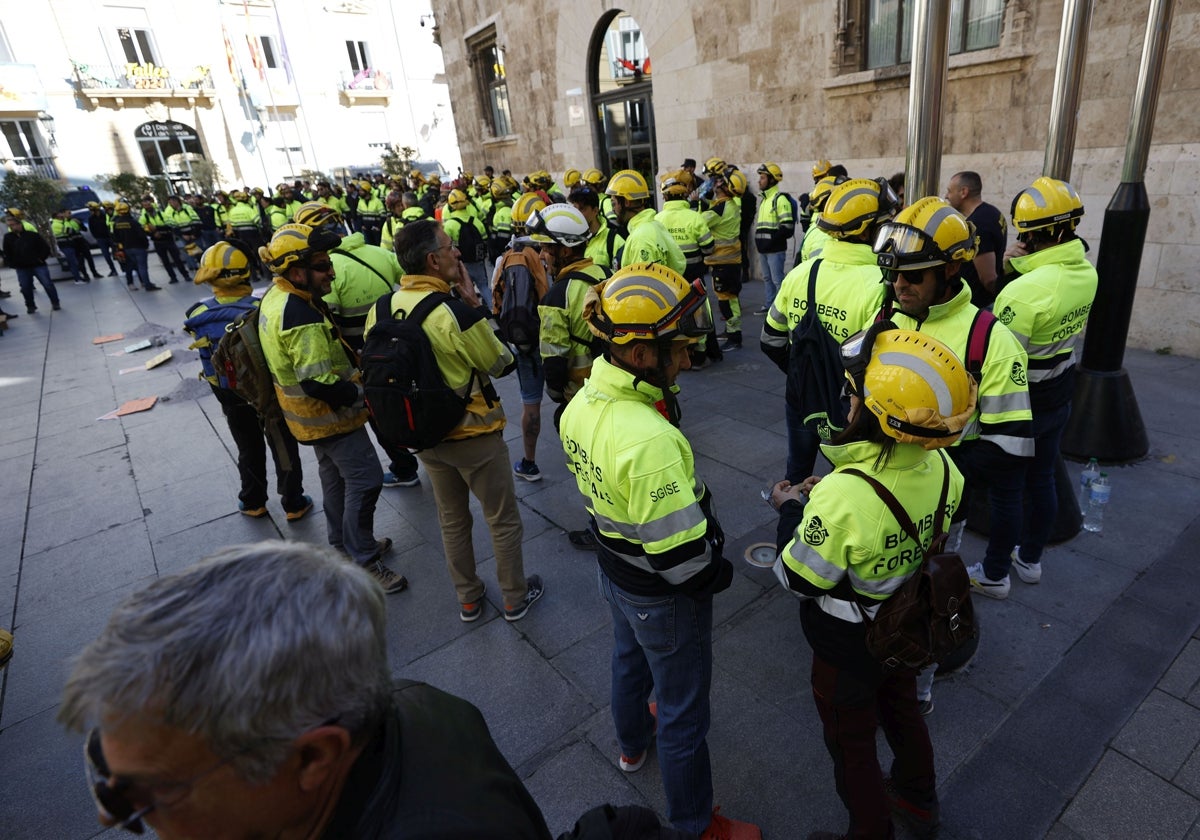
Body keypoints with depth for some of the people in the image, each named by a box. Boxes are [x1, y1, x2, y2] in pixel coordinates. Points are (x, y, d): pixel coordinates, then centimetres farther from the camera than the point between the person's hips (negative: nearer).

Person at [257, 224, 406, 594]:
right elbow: (320, 384, -32)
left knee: (335, 477, 23)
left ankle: (343, 543, 40)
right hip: (330, 415, -10)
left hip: (309, 414, 10)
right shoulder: (303, 317, -30)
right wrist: (362, 391, -18)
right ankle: (365, 563, 9)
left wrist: (351, 362, 8)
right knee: (365, 481, -2)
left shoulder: (275, 296, 2)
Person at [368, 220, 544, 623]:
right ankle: (515, 597, 33)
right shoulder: (456, 312, -26)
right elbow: (503, 364, -13)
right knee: (503, 519, 15)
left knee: (452, 519, 23)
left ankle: (468, 599, 40)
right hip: (473, 436, -6)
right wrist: (475, 305, -11)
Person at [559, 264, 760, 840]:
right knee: (683, 710, 16)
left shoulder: (582, 404, -11)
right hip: (663, 597, -8)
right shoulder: (651, 439, -38)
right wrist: (719, 573, -10)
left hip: (612, 569, 8)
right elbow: (679, 552, -31)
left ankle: (632, 742, 64)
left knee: (629, 660, 34)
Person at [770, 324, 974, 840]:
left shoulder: (842, 498, -40)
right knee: (902, 711, 33)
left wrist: (791, 511, -12)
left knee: (852, 744, 20)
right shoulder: (941, 468, -18)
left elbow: (798, 580, -25)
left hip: (848, 648, -7)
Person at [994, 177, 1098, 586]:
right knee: (1041, 479, 19)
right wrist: (1016, 264, -4)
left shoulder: (1025, 291, -29)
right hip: (1059, 398, 8)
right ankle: (1030, 558, 37)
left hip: (1020, 403, -7)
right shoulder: (1085, 272, -4)